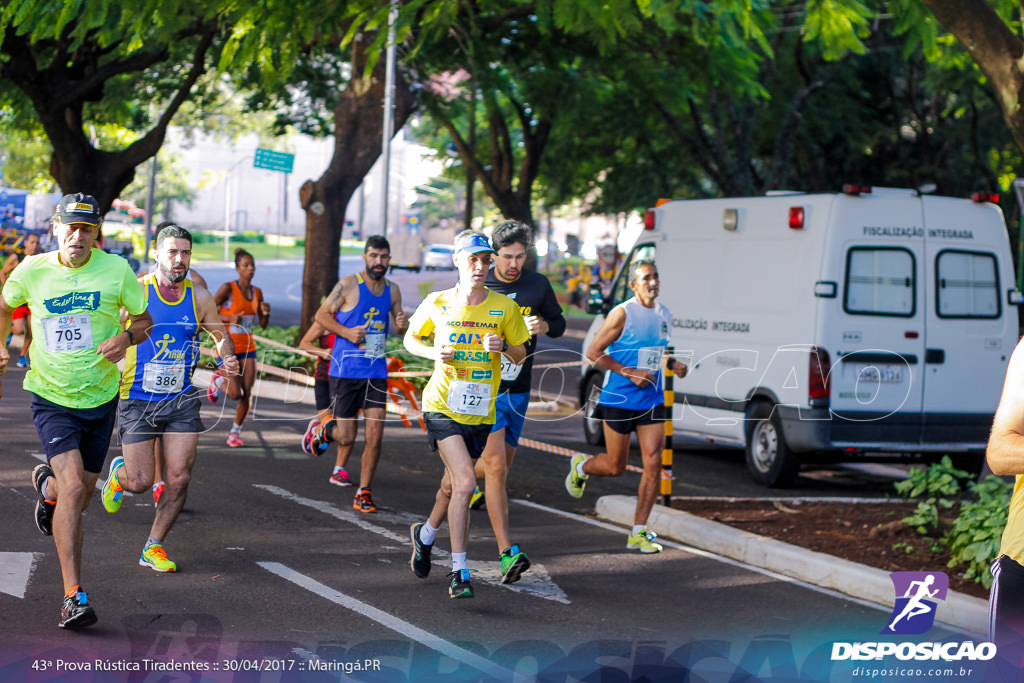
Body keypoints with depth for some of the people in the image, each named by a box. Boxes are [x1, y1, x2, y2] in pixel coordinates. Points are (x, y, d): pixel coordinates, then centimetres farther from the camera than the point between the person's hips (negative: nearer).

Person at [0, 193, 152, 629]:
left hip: (101, 397, 3)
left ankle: (47, 486, 54)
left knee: (81, 493, 14)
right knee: (74, 487, -20)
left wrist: (126, 337, -17)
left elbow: (144, 319, 4)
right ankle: (74, 596, -17)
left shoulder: (116, 270, -7)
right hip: (51, 398, -2)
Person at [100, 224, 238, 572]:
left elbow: (221, 334, 18)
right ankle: (118, 473, 35)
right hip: (137, 400, -3)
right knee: (140, 482, -3)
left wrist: (228, 359, -2)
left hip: (181, 400, 3)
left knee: (180, 478, -6)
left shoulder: (199, 298, 2)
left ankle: (153, 547, 12)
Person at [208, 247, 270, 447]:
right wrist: (229, 318, -22)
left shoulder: (257, 292, 6)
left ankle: (235, 432, 15)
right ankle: (219, 380, 22)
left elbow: (263, 325, 13)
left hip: (247, 347, 5)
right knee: (235, 393, -13)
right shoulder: (228, 288, -11)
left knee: (247, 394, -2)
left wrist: (266, 313, -8)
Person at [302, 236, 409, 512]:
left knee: (374, 436, -4)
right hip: (346, 371, -4)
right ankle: (321, 430, 32)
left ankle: (363, 493, 7)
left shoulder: (392, 290, 9)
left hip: (376, 372, 4)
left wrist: (402, 325, -5)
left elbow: (398, 328, 20)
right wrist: (347, 332, -16)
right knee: (346, 437, -2)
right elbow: (321, 315, -1)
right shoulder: (348, 285, -6)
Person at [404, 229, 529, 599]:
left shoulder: (505, 308, 1)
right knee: (465, 482, -19)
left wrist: (503, 346, -14)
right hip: (443, 405, -3)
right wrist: (434, 352, -8)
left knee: (452, 486, 16)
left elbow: (521, 355, 9)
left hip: (481, 409, 3)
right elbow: (411, 339, 13)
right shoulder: (437, 303, -1)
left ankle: (426, 533, 48)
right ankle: (459, 571, -14)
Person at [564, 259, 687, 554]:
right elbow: (593, 352, -12)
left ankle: (639, 532, 0)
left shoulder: (664, 315, 9)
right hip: (618, 399, -5)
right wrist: (630, 373, -19)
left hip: (651, 400, 5)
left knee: (653, 463, -7)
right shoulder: (622, 314, -12)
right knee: (615, 467, 5)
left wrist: (673, 364, 4)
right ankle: (580, 466, 39)